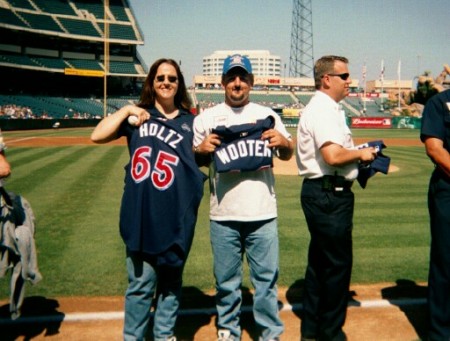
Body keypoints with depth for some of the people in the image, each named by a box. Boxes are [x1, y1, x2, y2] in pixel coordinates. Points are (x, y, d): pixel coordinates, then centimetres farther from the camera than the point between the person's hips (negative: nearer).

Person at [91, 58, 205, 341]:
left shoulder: (190, 122, 13)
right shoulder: (138, 116, 9)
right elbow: (97, 136, -2)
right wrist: (125, 110, -5)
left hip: (177, 214, 2)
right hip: (141, 212, -1)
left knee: (171, 279, 13)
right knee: (141, 282, 3)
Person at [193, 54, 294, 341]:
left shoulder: (267, 114, 10)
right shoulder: (206, 118, 7)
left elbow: (288, 154, 14)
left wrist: (283, 142, -9)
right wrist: (202, 150, -12)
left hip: (263, 213, 1)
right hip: (223, 215, 0)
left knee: (267, 276, 6)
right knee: (226, 279, 10)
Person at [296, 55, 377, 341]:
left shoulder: (327, 109, 17)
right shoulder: (322, 109, -15)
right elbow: (333, 156, -27)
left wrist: (359, 152, 6)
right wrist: (361, 154, -11)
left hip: (325, 194, 11)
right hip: (329, 194, -11)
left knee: (319, 261, 17)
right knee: (338, 263, 0)